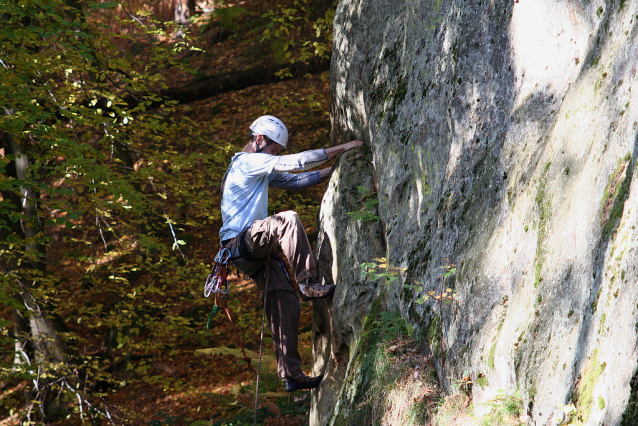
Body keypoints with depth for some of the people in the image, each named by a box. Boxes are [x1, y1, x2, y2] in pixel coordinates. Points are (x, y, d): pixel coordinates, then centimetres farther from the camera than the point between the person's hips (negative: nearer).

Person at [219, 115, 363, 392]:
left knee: (286, 306, 1)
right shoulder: (247, 162, -8)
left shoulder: (261, 169, 24)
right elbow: (297, 162, -14)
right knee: (287, 220, -33)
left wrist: (333, 171, 14)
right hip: (240, 243, -10)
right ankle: (308, 284, -32)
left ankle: (291, 374, 3)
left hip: (257, 251, 10)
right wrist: (341, 149, -11)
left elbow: (294, 180, 26)